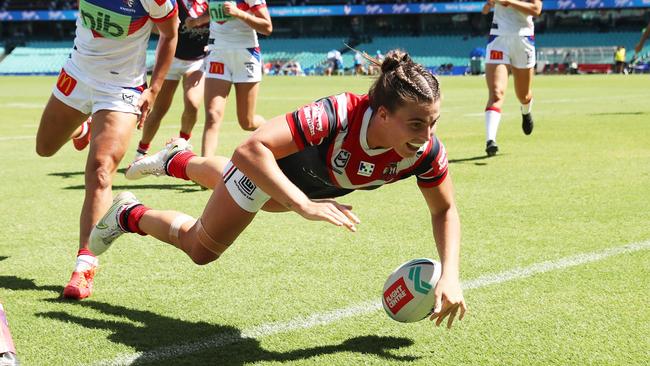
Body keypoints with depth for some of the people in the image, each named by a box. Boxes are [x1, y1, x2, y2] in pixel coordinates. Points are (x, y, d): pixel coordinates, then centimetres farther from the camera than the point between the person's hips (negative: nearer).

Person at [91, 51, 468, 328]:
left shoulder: (426, 151, -35)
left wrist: (450, 276, -31)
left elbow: (445, 210, -17)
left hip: (320, 186, 6)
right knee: (201, 248, 13)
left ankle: (179, 160, 64)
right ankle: (128, 215, 40)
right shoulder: (336, 117, -49)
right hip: (270, 164, -5)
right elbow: (249, 150, -52)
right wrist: (305, 205, -59)